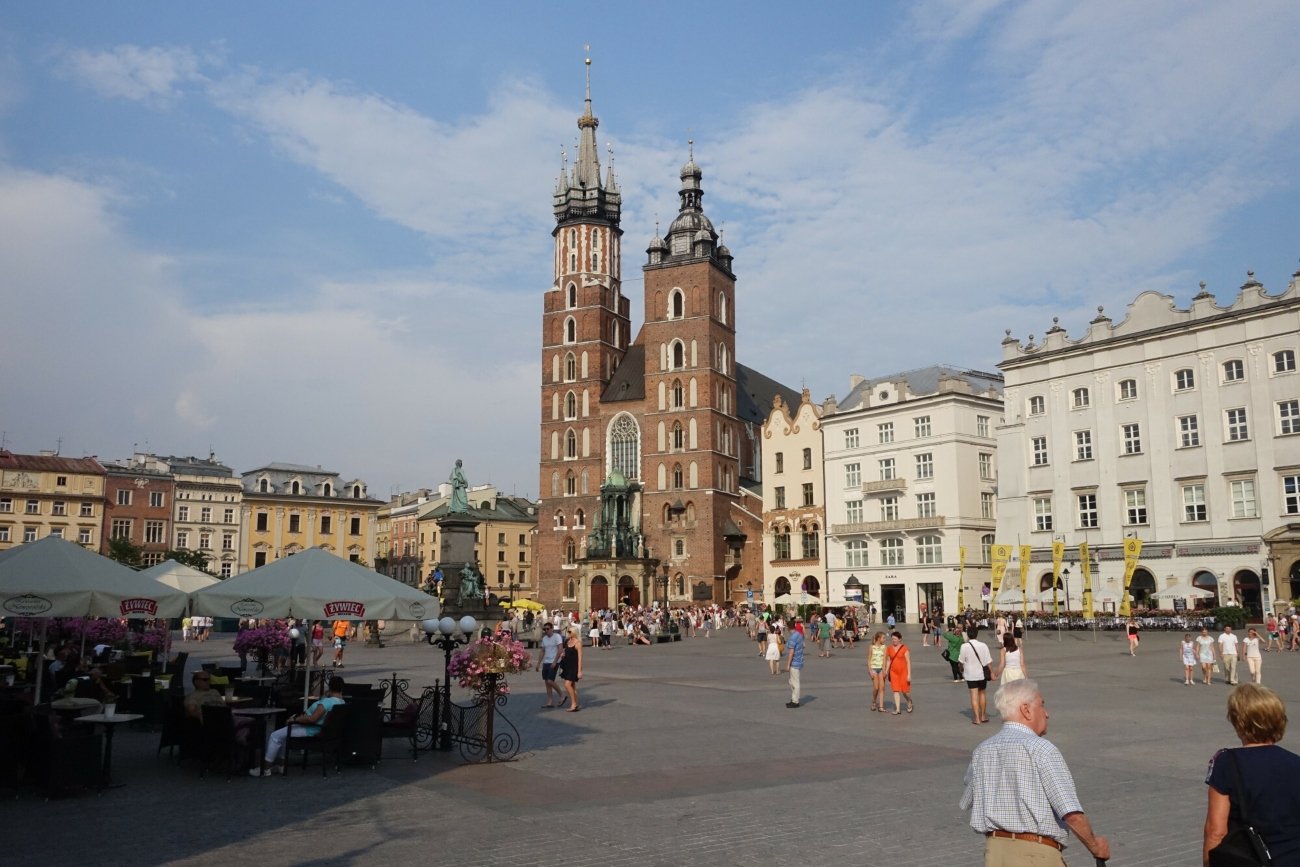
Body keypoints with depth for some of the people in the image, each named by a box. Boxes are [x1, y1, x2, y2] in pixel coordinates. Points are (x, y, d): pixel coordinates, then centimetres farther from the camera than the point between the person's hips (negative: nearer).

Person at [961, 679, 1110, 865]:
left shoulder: (982, 751, 6)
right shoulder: (1042, 749, -13)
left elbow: (966, 803, 20)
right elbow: (1073, 815, -18)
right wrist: (1094, 844, 0)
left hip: (994, 852, 6)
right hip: (1036, 854, -6)